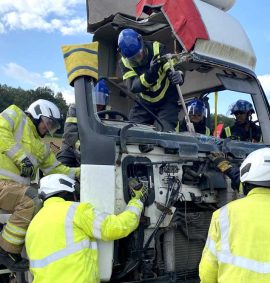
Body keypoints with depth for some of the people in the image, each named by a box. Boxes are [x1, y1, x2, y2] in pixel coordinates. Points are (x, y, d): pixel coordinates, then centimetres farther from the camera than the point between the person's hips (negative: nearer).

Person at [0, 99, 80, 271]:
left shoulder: (41, 147, 25)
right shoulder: (15, 115, 5)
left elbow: (55, 168, 26)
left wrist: (79, 173, 13)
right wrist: (21, 157, -17)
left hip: (16, 186, 9)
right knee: (31, 201, -29)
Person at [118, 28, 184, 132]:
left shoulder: (158, 49, -19)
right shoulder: (124, 62, -12)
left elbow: (173, 68, -25)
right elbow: (132, 87, -27)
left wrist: (179, 75, -51)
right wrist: (150, 73, -44)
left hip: (167, 102, -3)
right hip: (145, 104, 3)